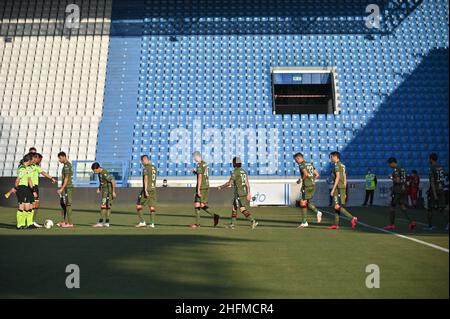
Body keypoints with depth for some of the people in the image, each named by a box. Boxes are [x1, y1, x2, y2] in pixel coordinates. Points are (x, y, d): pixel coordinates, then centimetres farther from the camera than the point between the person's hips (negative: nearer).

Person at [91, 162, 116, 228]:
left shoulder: (105, 173, -21)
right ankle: (107, 223, 13)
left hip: (108, 192, -10)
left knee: (103, 206, -9)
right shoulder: (100, 173, 9)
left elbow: (113, 181, -21)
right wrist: (99, 188, 9)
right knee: (107, 207, 10)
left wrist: (114, 192, -19)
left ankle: (100, 222, -7)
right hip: (105, 191, 10)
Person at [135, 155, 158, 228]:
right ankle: (152, 223, 3)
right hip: (153, 189, 7)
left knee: (138, 205, 2)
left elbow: (146, 179, -20)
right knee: (152, 206, 6)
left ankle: (142, 222, -3)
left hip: (147, 189, -7)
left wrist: (145, 190, -23)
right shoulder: (154, 167, 12)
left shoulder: (145, 168, -10)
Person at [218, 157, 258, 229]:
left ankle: (253, 221, -23)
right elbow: (247, 183, 8)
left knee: (242, 209, -10)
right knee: (234, 207, 16)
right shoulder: (244, 171, 12)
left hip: (239, 193, -8)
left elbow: (229, 183, -11)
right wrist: (248, 193, 9)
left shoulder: (235, 172, -12)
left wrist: (220, 187, 3)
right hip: (245, 192, 8)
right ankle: (233, 224, 19)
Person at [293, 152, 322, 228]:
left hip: (306, 186, -8)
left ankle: (304, 222, 3)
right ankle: (317, 212, -4)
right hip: (312, 185, 8)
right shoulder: (310, 164, 17)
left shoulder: (301, 165, -8)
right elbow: (317, 175, 16)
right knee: (308, 202, 19)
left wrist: (300, 180, -9)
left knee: (303, 203, 0)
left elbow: (306, 174, -24)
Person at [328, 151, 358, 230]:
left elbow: (337, 178, -18)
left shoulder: (337, 165, -9)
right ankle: (336, 224, 11)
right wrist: (344, 192, 21)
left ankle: (352, 218, -19)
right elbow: (345, 180, 19)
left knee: (337, 207, -11)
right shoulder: (342, 165, 18)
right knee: (336, 207, 10)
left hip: (338, 187, -9)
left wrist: (333, 189, -19)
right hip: (343, 188, 9)